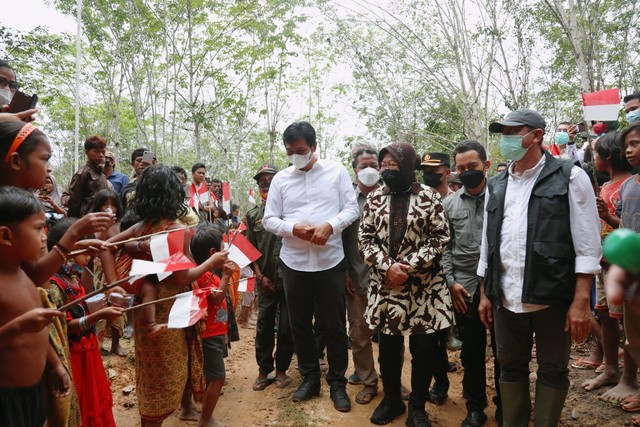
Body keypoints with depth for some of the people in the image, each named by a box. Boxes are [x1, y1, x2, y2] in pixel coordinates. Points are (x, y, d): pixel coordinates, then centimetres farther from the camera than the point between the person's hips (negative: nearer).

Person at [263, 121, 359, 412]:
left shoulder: (336, 171, 1)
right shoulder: (280, 179, 5)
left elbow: (352, 208, -2)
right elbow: (269, 220, 4)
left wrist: (330, 225, -20)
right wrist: (294, 228, -15)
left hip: (330, 261, -2)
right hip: (293, 263, 2)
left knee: (335, 325, 7)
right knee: (300, 324, 13)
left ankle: (337, 383, 25)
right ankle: (310, 378, 32)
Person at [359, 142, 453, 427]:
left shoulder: (429, 196, -2)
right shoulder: (375, 198, 5)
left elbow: (440, 238, -6)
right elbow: (365, 238, 3)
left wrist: (409, 266, -14)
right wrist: (387, 267, -12)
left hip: (424, 286, -2)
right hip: (386, 284, 2)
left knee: (425, 348, 3)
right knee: (388, 346, 12)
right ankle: (391, 399, 34)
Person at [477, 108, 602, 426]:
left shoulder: (570, 177, -3)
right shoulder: (496, 186, 11)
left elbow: (588, 246, -6)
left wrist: (581, 301, -12)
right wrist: (485, 293, 11)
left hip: (552, 298, -4)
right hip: (506, 300, 4)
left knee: (552, 372, 11)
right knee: (510, 367, 15)